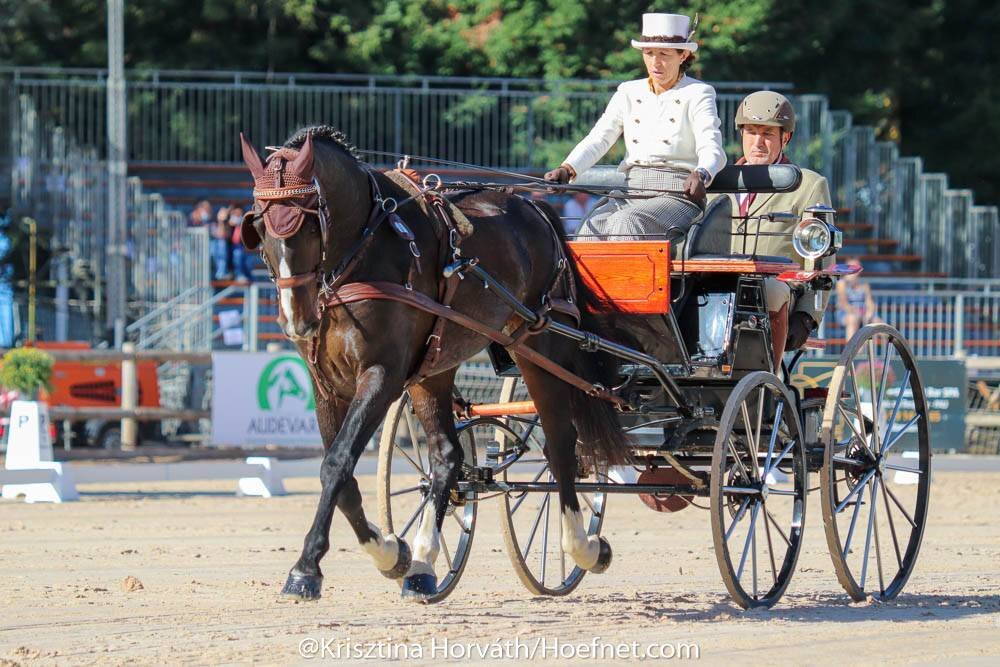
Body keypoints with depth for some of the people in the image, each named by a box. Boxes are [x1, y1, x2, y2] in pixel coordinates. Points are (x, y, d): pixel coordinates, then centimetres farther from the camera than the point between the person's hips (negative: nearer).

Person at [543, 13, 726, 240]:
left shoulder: (698, 94, 4)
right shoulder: (629, 92, 17)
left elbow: (711, 148, -10)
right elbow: (599, 139, 8)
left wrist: (701, 175, -34)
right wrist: (567, 169, -11)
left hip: (678, 194, -4)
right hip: (631, 194, 4)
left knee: (626, 222, -34)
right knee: (593, 227, -26)